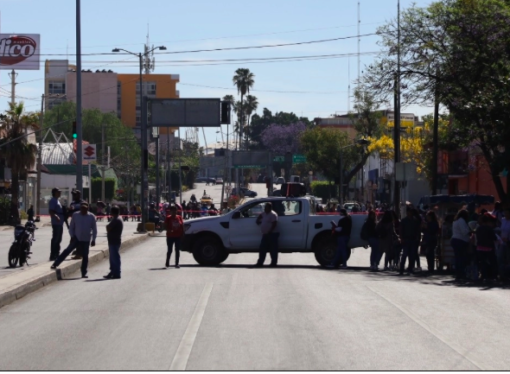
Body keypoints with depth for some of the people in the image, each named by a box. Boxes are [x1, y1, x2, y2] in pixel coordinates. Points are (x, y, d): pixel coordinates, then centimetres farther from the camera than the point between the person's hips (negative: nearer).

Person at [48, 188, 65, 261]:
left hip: (60, 223, 10)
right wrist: (56, 216, -37)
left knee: (58, 239, 15)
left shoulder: (57, 200, 18)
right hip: (56, 223, -10)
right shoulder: (53, 201, -12)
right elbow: (51, 212, -23)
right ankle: (53, 256, -6)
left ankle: (56, 255, 22)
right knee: (55, 239, -8)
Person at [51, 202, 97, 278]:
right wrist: (72, 236, -5)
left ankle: (84, 273, 11)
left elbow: (94, 229, 1)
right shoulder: (75, 215, 0)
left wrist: (93, 240, -3)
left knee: (85, 256, 2)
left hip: (86, 240, 0)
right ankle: (55, 264, -7)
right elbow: (71, 227, 6)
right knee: (67, 251, -10)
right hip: (76, 238, 0)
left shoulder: (91, 217, -4)